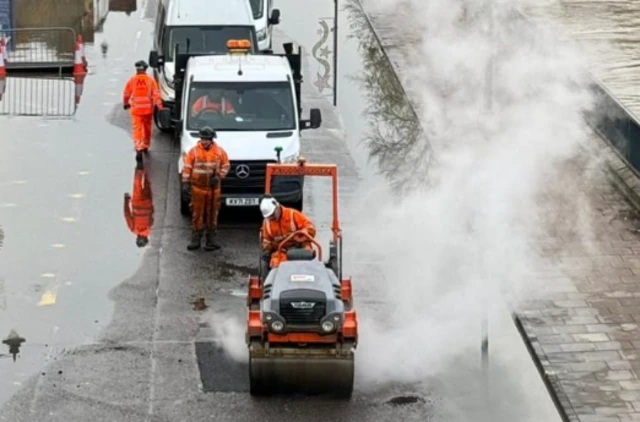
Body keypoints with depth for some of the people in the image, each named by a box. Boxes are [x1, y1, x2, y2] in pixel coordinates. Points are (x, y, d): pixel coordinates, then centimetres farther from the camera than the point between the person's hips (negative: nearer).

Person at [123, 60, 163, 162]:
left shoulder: (132, 80, -5)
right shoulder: (151, 80, -4)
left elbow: (126, 94, 4)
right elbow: (156, 94, -9)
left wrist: (125, 104, 22)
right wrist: (159, 105, -7)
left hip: (136, 109, -2)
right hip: (148, 109, 2)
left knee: (137, 129, -5)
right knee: (147, 128, 21)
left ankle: (138, 149, -21)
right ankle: (146, 146, 37)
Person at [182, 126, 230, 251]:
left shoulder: (219, 151, 1)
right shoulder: (194, 151, -3)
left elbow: (226, 165, 9)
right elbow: (187, 167, -1)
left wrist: (219, 176, -6)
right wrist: (186, 182, -7)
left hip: (213, 188, 1)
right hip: (198, 188, -1)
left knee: (212, 214, 6)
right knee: (197, 214, 0)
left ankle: (211, 240, 14)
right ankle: (195, 240, 6)